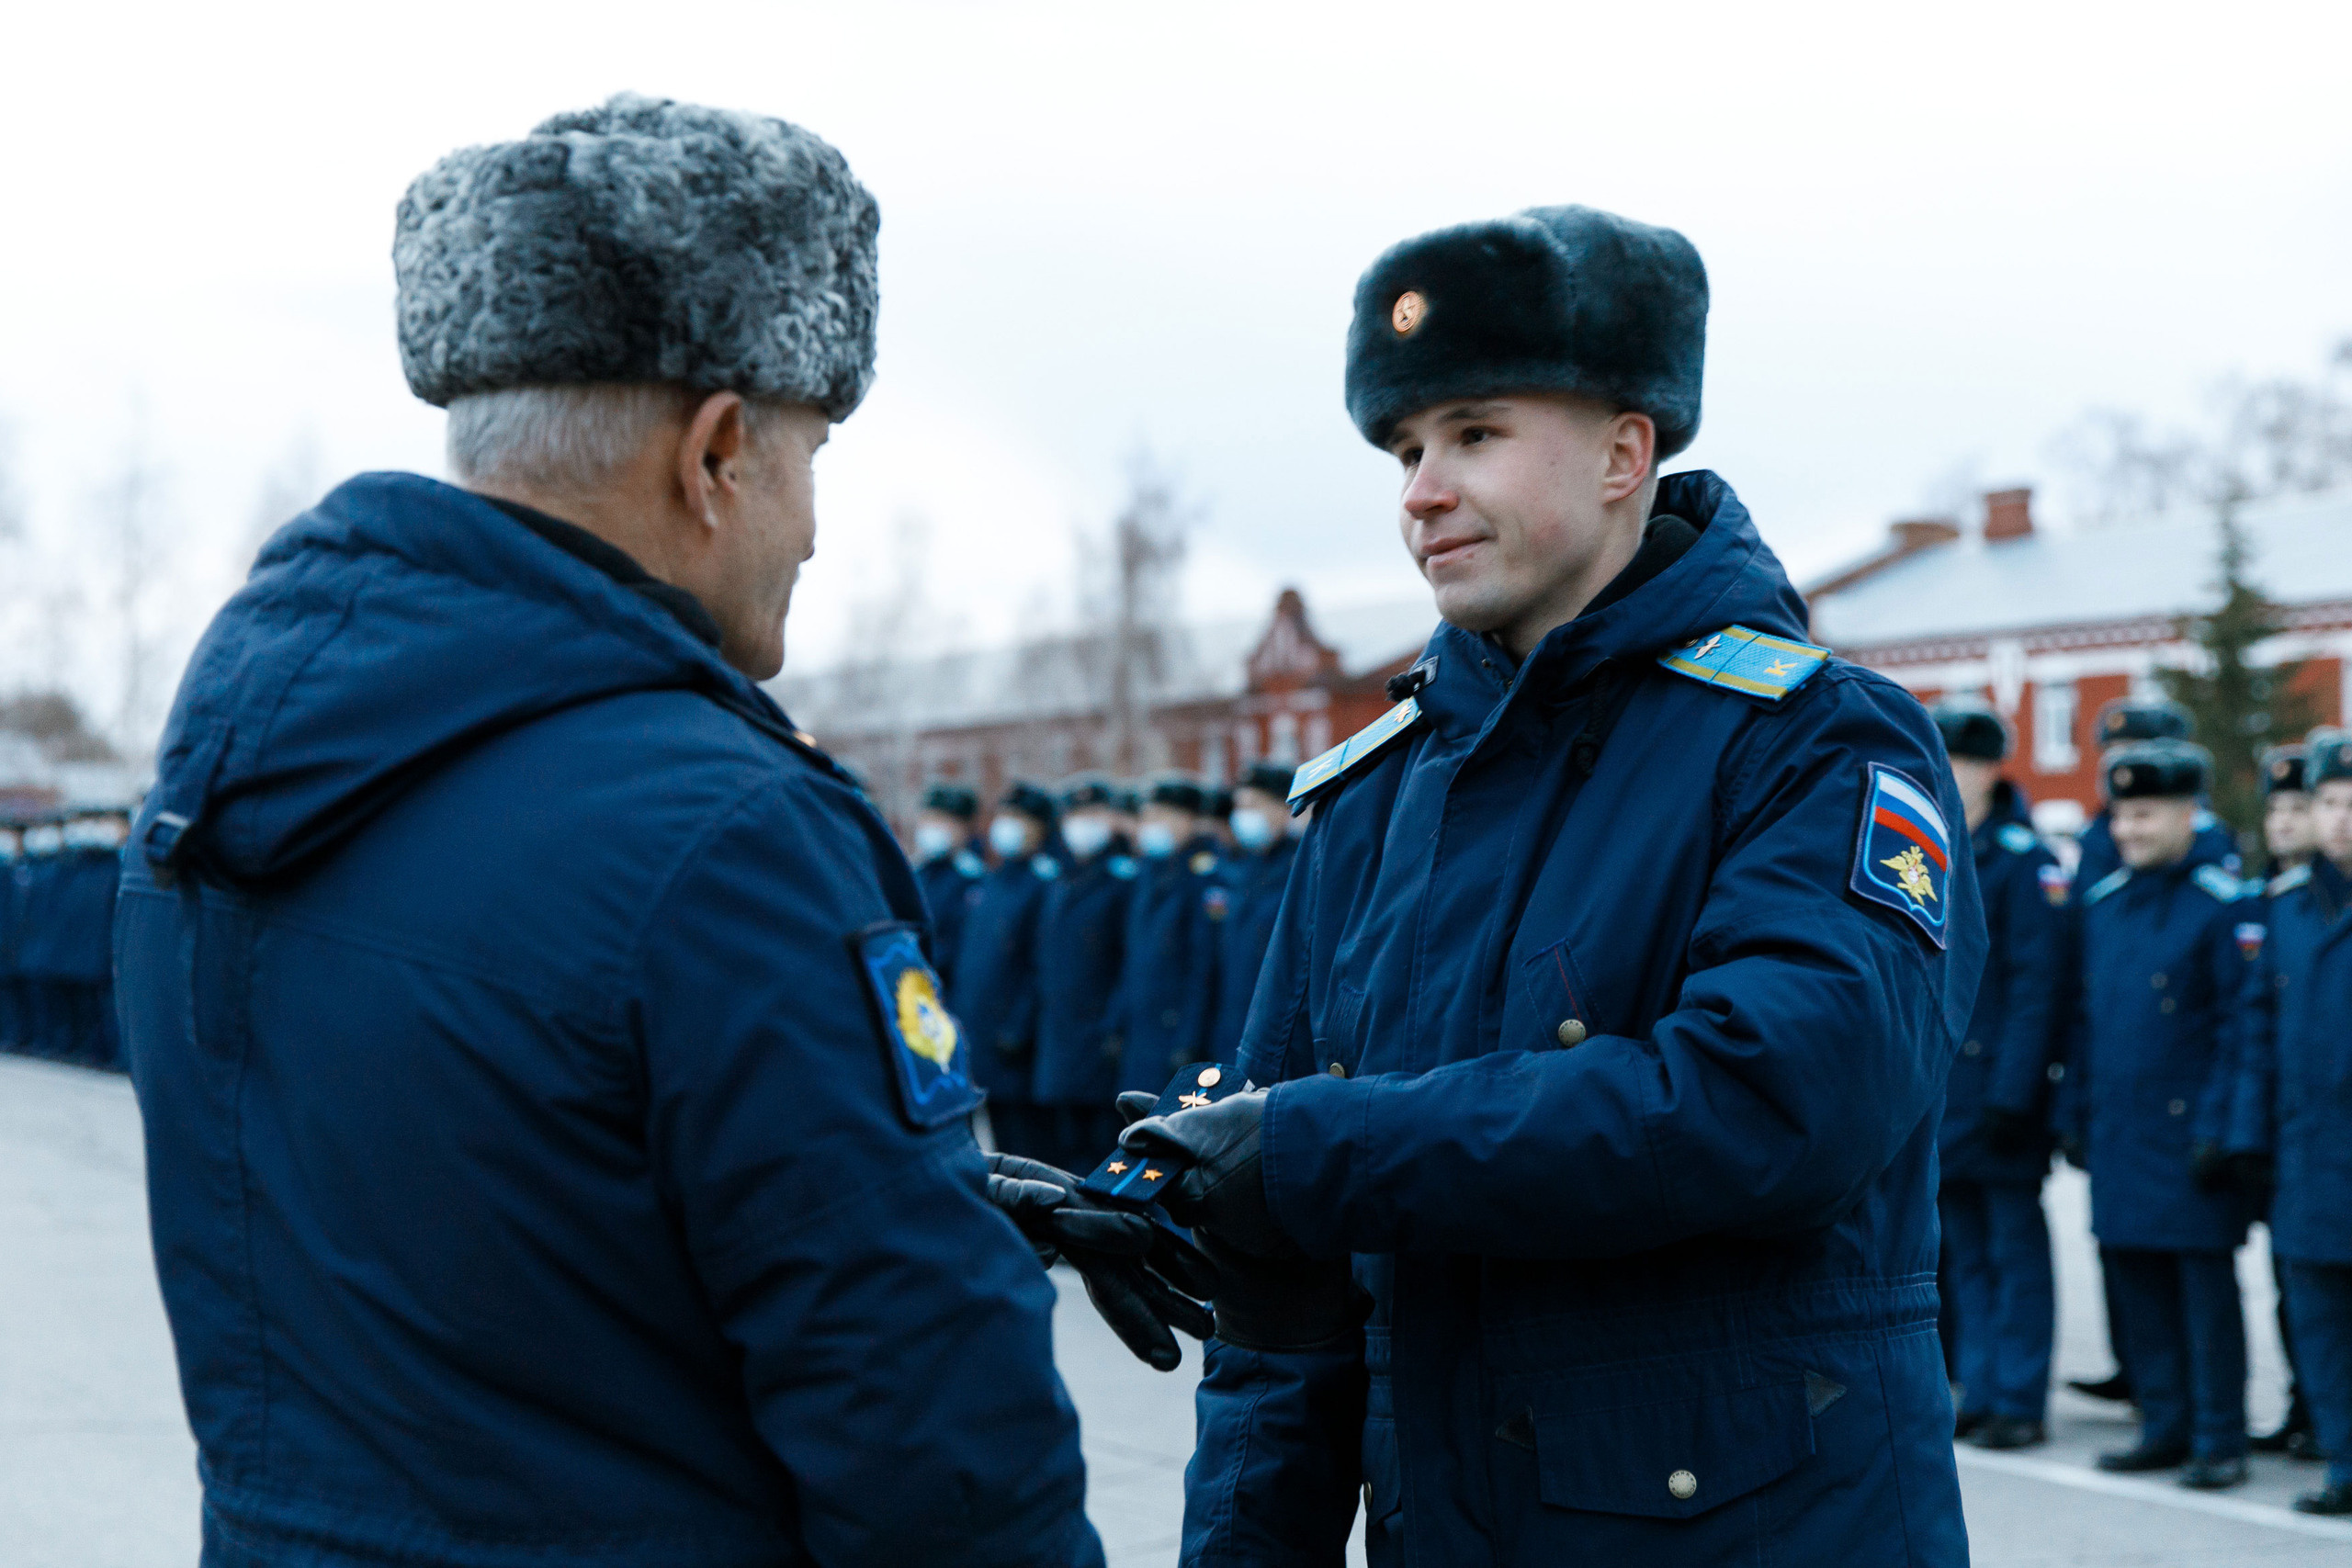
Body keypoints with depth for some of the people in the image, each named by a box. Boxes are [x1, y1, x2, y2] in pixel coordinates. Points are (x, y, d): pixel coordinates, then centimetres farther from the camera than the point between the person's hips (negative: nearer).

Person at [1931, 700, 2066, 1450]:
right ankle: (1981, 1394, 19)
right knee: (1966, 1252, 12)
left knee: (2015, 1248, 1)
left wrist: (2012, 1093, -18)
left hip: (1996, 1083, -7)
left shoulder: (2023, 861, -9)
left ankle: (2020, 1402, 6)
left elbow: (2038, 988, -13)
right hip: (1938, 1091, 7)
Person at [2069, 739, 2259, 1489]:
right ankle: (2166, 1426, 20)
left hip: (2190, 1135, -6)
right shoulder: (2102, 901, 11)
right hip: (2119, 1133, 6)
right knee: (2138, 1283, 10)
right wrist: (2082, 1115, 14)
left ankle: (2220, 1439, 6)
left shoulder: (2223, 904, -8)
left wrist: (2217, 1130, -14)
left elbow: (2239, 1026, -10)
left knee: (2205, 1284, -1)